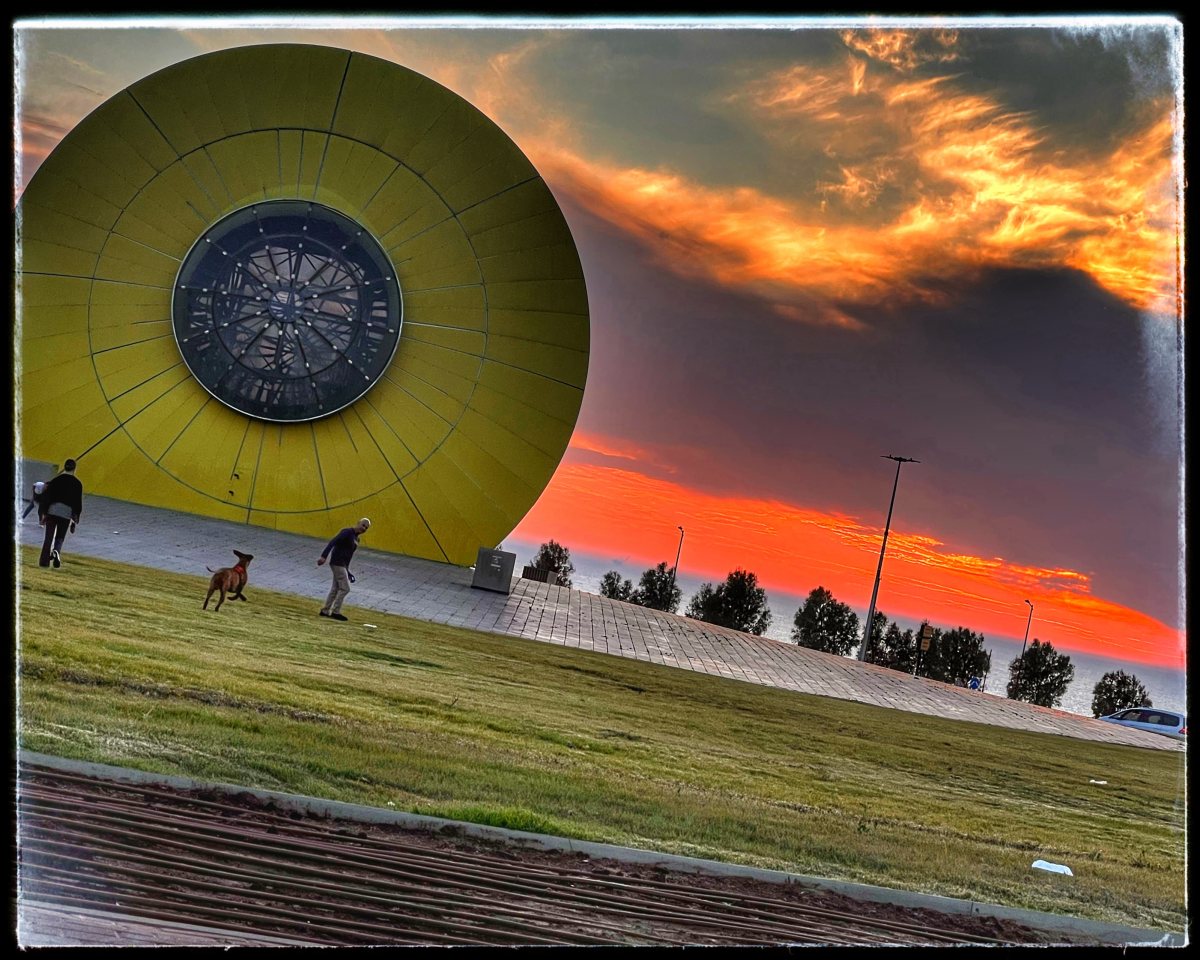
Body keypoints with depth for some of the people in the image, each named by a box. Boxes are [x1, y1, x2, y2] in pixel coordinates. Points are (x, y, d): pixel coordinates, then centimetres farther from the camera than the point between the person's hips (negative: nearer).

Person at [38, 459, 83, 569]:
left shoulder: (56, 480, 4)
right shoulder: (77, 484, 3)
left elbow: (47, 497, 2)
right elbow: (78, 503, 4)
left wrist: (42, 514, 6)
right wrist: (75, 521, 9)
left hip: (52, 511, 0)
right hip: (67, 513, 0)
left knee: (49, 537, 5)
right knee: (60, 537, 10)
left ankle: (44, 561, -3)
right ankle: (56, 552, -20)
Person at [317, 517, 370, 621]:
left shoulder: (356, 539, 15)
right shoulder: (347, 532, -12)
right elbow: (332, 542, -23)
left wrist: (347, 571, 21)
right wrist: (323, 556, -34)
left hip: (343, 565, 9)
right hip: (337, 563, -9)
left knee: (335, 589, 12)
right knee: (345, 588, -10)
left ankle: (325, 611, 18)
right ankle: (335, 612, -6)